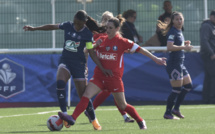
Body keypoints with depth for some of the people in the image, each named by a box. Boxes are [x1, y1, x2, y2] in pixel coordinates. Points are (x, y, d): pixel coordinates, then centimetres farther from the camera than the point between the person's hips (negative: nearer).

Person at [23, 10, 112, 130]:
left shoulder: (87, 34, -7)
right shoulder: (68, 26, 1)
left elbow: (92, 53, -2)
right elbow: (52, 27, 15)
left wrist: (102, 68, -6)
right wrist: (34, 28, 17)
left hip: (79, 64, -2)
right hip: (65, 61, 2)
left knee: (83, 94, -1)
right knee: (60, 82, -28)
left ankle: (94, 120, 20)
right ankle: (64, 115, -24)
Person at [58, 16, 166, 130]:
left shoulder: (122, 42, -5)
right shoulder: (102, 40, 8)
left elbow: (140, 50, -5)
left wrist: (155, 59, -7)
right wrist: (96, 45, -3)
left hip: (114, 77, -4)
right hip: (99, 76, 4)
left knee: (122, 105, 4)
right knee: (86, 95, -18)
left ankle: (140, 122, 23)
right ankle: (73, 118, -28)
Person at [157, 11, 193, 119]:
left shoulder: (179, 31, 14)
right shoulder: (172, 32, -15)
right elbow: (169, 47, -27)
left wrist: (185, 44, 10)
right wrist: (184, 47, -25)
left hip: (180, 63, 10)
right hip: (174, 64, -10)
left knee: (188, 85, 15)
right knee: (177, 89, -8)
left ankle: (176, 109, 22)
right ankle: (168, 113, 1)